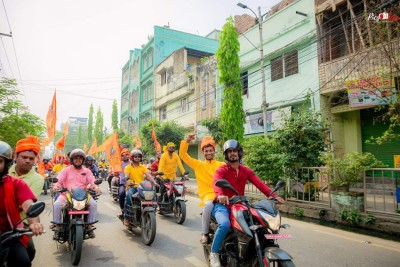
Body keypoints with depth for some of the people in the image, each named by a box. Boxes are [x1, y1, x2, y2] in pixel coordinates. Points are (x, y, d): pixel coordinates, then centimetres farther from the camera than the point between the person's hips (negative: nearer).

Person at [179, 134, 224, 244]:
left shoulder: (221, 164, 18)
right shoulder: (198, 164, 15)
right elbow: (183, 155, 7)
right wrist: (187, 141, -4)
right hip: (207, 194, -1)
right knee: (209, 205, -35)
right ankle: (205, 233, -15)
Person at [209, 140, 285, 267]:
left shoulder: (246, 170, 8)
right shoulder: (221, 170, -6)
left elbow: (259, 184, -5)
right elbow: (216, 182, -27)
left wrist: (274, 196, -21)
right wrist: (220, 194, -50)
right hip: (222, 205, -4)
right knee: (225, 224, -32)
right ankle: (214, 253, -9)